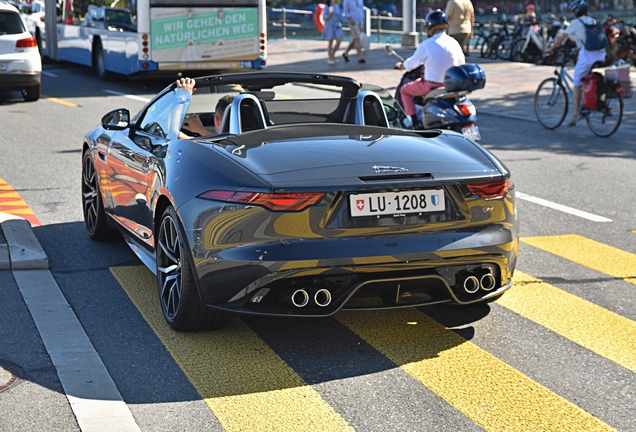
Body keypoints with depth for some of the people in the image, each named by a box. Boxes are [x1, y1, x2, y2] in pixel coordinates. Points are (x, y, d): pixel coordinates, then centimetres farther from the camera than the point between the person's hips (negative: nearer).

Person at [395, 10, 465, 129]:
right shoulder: (454, 43, 2)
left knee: (404, 90, 15)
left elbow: (412, 63, -3)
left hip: (432, 85, -6)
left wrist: (400, 66, 18)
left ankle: (415, 123, 6)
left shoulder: (427, 44, -14)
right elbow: (461, 63, 14)